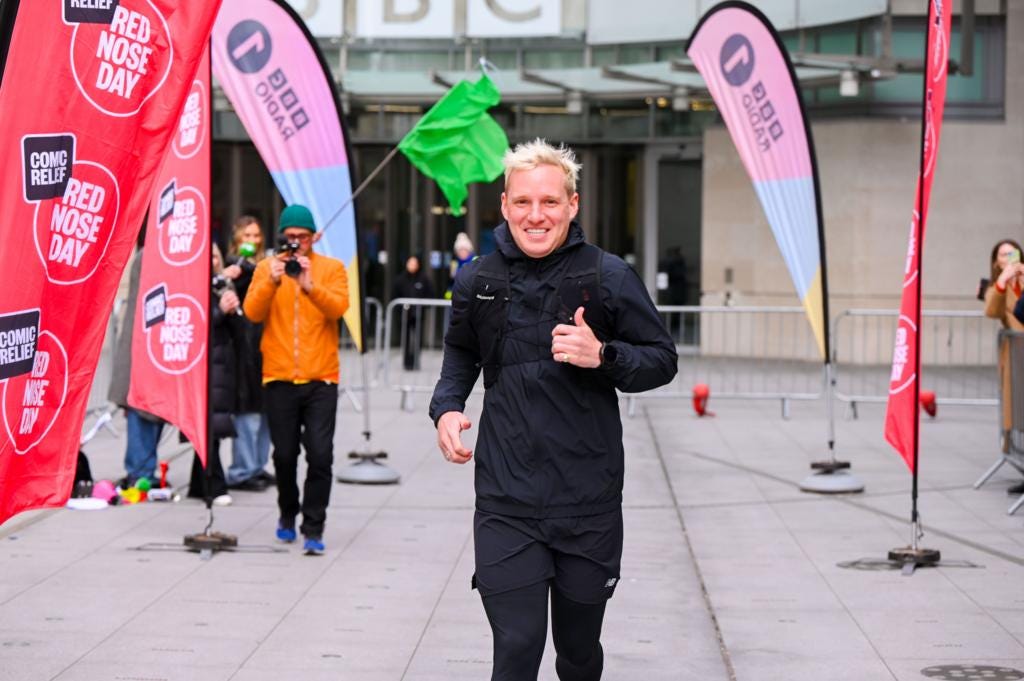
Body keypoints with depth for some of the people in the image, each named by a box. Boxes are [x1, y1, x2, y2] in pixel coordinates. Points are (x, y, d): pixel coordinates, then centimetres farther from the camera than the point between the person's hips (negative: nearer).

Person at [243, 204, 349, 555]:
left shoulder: (331, 268, 5)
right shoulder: (267, 267, 7)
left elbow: (339, 307, -11)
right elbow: (252, 312, -6)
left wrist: (310, 286, -26)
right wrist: (272, 282, -21)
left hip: (321, 379, -1)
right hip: (279, 378, 1)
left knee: (320, 456, -9)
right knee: (284, 454, 8)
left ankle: (313, 529, -5)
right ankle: (288, 515, 31)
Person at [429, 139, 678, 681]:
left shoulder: (609, 277, -4)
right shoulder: (477, 281, 4)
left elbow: (663, 361, 1)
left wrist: (603, 355, -17)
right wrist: (446, 407, 4)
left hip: (589, 503, 0)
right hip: (506, 504, 1)